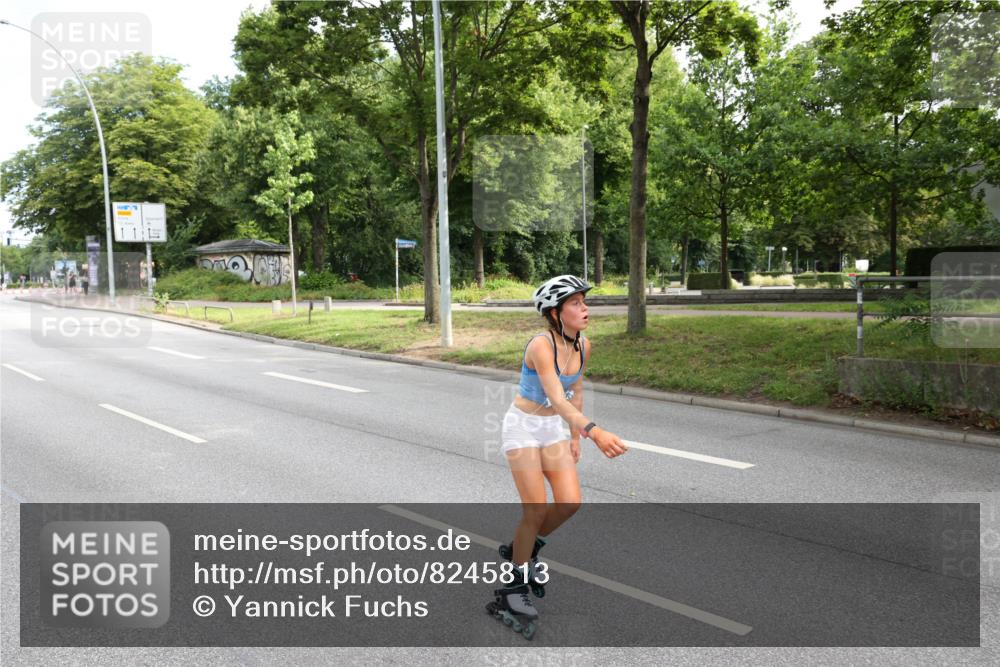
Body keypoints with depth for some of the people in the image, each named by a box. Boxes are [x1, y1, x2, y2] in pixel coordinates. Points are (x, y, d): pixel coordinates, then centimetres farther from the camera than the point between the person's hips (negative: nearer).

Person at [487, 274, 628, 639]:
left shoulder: (583, 345, -4)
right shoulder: (541, 345, -27)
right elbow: (557, 399, -38)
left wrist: (575, 437, 14)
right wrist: (594, 431, -51)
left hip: (554, 427, 7)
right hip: (523, 425, -6)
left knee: (570, 502, -2)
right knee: (536, 510, -7)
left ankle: (521, 550, 25)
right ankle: (513, 590, 11)